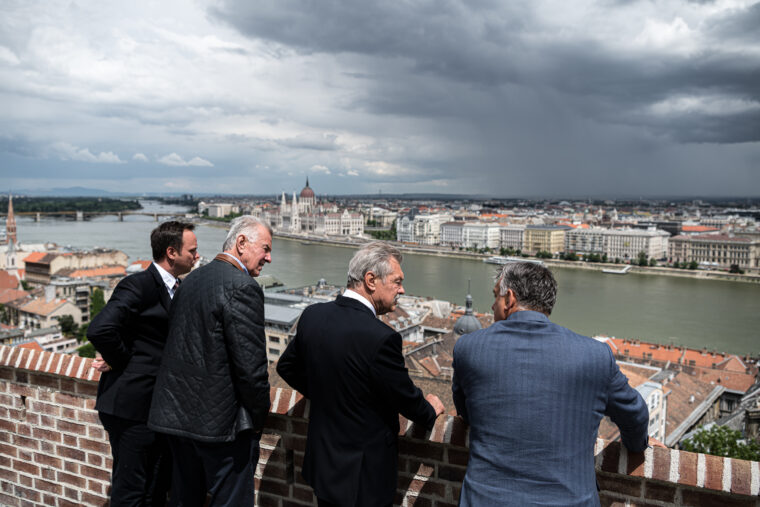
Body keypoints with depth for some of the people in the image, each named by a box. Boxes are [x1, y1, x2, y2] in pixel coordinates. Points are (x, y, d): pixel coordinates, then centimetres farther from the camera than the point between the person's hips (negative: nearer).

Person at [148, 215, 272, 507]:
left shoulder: (192, 279, 11)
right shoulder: (242, 287, -17)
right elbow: (250, 365, -19)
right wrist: (258, 418, -7)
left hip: (177, 414, 9)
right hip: (220, 422, -8)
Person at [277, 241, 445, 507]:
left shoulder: (312, 315, -7)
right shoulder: (380, 338, -28)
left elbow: (287, 367, 8)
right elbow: (407, 398, -14)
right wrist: (430, 411, 7)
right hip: (363, 475, -6)